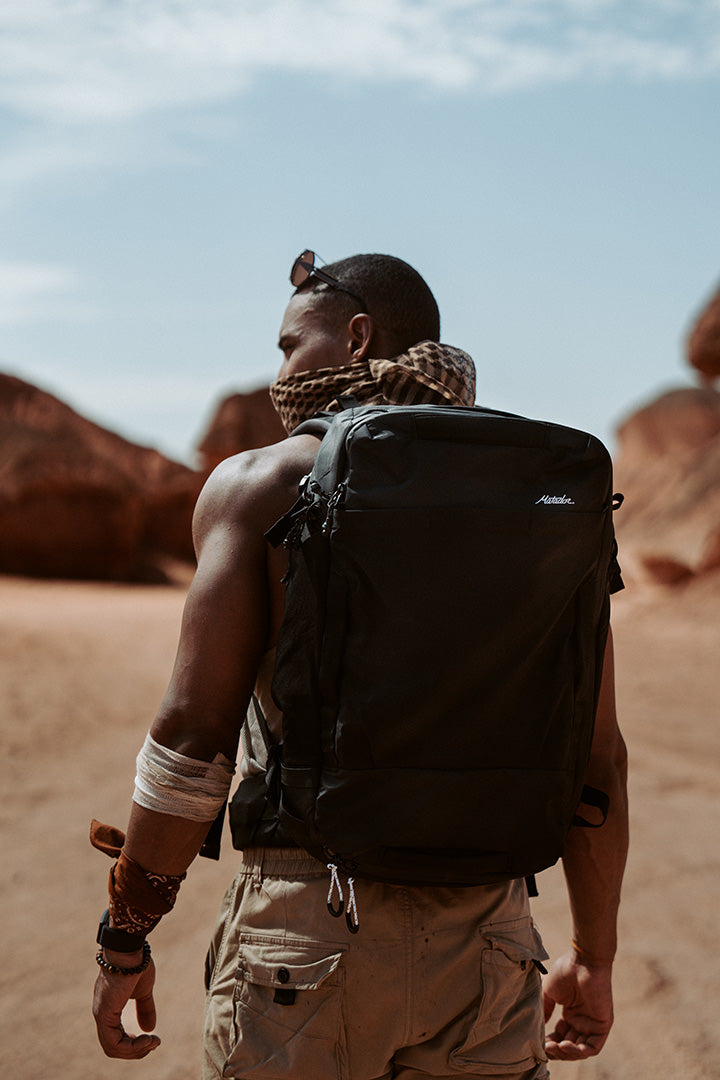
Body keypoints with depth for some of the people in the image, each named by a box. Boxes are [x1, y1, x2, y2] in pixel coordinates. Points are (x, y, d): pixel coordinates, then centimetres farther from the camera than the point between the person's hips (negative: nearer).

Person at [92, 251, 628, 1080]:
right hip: (487, 943, 3)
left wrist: (125, 936, 1)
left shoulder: (257, 486, -2)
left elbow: (195, 731, -9)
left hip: (307, 924, -3)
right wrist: (594, 958, 18)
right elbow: (597, 758, 7)